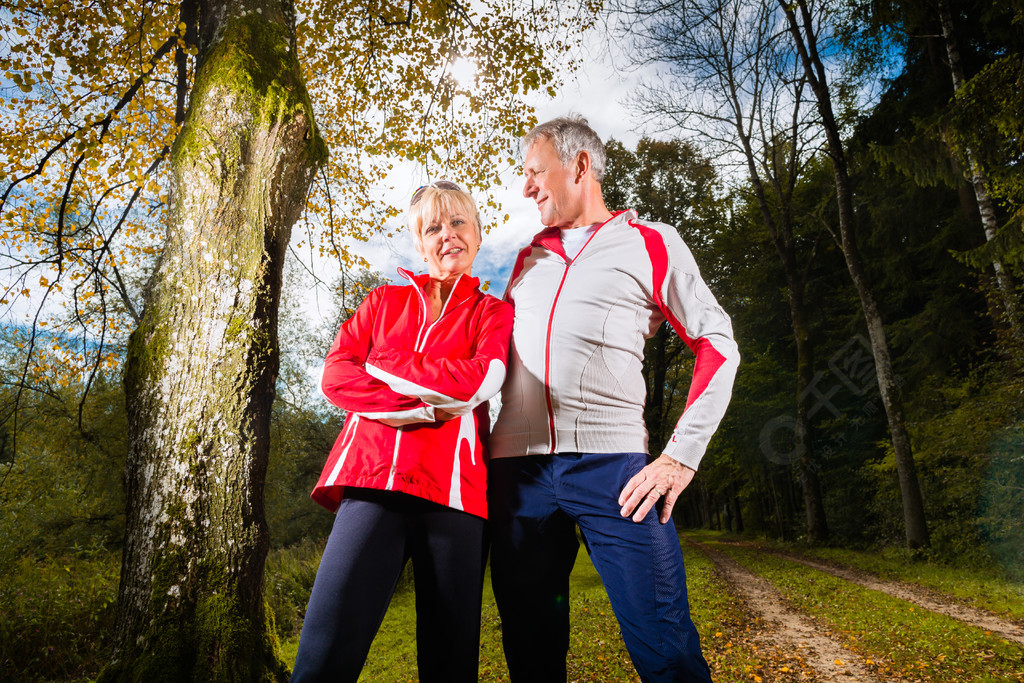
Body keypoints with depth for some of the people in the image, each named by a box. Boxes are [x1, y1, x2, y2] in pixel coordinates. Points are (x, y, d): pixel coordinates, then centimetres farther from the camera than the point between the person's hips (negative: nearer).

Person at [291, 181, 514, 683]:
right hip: (374, 475, 1)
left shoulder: (495, 312, 12)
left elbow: (478, 382, -8)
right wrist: (424, 404, -6)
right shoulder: (384, 301, 19)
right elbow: (334, 376, 6)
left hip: (454, 488, -1)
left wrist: (378, 363, 0)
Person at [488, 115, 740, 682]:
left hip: (610, 464, -4)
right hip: (518, 465, 4)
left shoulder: (650, 243, 8)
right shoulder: (528, 259, 21)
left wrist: (681, 456, -6)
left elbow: (717, 345, 3)